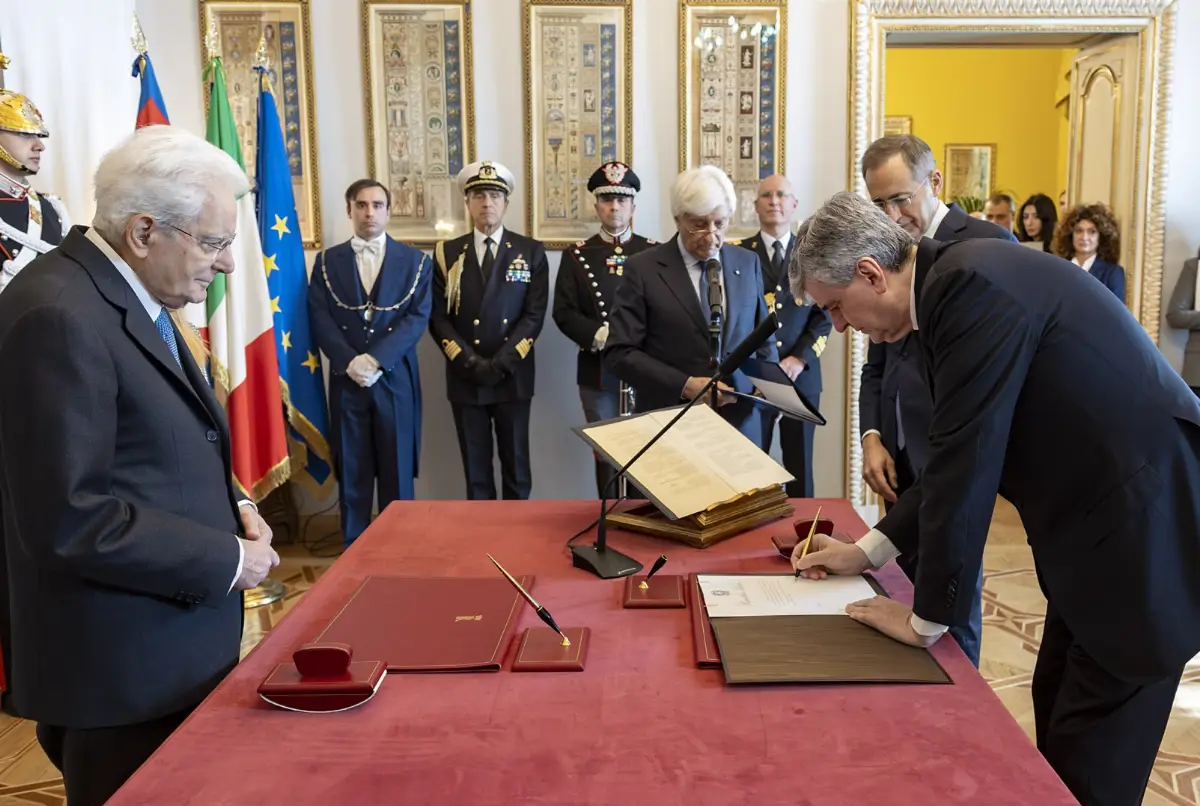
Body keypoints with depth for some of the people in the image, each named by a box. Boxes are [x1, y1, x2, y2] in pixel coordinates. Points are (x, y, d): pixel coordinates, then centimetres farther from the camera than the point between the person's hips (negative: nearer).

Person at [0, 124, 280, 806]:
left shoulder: (132, 297, 9)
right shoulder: (60, 317, -21)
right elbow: (69, 519, -25)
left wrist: (233, 507, 2)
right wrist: (227, 559, -17)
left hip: (176, 644, 9)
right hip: (122, 672, -9)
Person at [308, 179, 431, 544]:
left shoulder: (414, 261, 5)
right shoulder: (327, 261, 9)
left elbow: (417, 318, -5)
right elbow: (320, 319, 0)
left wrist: (375, 358, -16)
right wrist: (350, 362, -15)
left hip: (395, 379, -1)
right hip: (346, 380, 1)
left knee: (397, 473, 4)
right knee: (352, 474, 6)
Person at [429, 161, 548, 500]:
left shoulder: (531, 252, 4)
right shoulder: (447, 253, 6)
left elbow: (534, 316, -4)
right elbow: (438, 318, 1)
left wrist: (501, 364, -13)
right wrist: (470, 363, -12)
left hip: (513, 377, -1)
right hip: (464, 379, 1)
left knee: (516, 464, 6)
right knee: (475, 468, 8)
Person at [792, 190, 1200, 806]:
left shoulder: (969, 283, -22)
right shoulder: (958, 283, 8)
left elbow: (965, 460, -23)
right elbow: (964, 452, 15)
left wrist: (927, 618, -13)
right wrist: (867, 551, 15)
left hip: (1146, 526, -10)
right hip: (1106, 520, 10)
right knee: (1057, 716, 18)